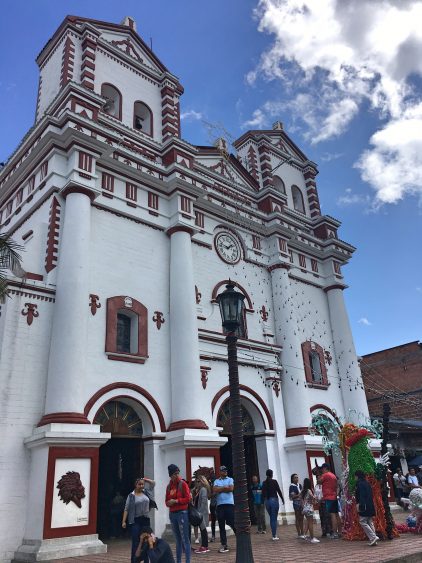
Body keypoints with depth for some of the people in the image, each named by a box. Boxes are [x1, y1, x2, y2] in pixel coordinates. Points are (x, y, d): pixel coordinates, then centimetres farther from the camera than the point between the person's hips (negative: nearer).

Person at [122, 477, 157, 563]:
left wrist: (145, 479, 3)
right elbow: (126, 509, -3)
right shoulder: (131, 495, -4)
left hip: (146, 520, 4)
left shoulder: (146, 492, 7)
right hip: (135, 521, -4)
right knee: (136, 542, -7)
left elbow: (153, 483, 12)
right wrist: (124, 521, -9)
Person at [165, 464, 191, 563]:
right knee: (178, 540, 14)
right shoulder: (169, 486, 9)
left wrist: (176, 501, -14)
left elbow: (188, 498, -10)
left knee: (185, 539, -5)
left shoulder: (183, 484, -5)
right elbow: (167, 500, 14)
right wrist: (168, 503, -8)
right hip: (172, 514, 5)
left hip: (182, 513, -5)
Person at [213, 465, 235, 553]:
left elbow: (231, 489, -9)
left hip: (229, 504, -2)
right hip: (220, 505, 2)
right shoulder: (216, 481, 13)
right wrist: (225, 487, -6)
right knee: (221, 526, 5)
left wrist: (220, 489, -2)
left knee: (233, 523, -2)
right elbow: (215, 490, -5)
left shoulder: (230, 479, 9)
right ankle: (224, 545, 12)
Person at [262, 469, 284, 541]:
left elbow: (263, 493, 6)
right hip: (274, 500, -4)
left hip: (267, 501, 4)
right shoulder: (274, 481, -7)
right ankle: (274, 536, -1)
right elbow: (279, 491, -5)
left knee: (271, 518, 15)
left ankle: (274, 534, 18)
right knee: (274, 518, 0)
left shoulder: (264, 483, 5)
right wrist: (282, 499, 7)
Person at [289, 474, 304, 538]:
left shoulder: (299, 485, 11)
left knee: (301, 518, 10)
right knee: (297, 518, 0)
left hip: (301, 502, 6)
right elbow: (293, 496, -12)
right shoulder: (292, 486, -7)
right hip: (296, 503, -6)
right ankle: (299, 534, 6)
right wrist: (299, 495, -23)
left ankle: (302, 533, 18)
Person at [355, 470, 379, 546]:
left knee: (363, 522, -4)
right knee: (370, 522, 12)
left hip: (364, 506, -9)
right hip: (371, 506, 9)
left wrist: (359, 504, -19)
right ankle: (373, 540, 12)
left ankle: (373, 537, -11)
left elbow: (361, 495, -20)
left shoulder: (360, 483, -12)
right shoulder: (367, 483, 14)